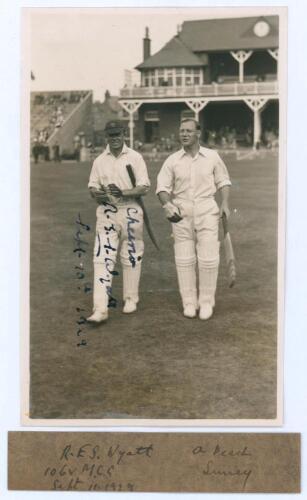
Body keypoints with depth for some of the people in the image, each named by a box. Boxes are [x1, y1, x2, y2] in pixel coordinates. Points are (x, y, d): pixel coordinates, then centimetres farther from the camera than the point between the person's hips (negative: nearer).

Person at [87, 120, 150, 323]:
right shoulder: (99, 161, 9)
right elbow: (92, 186, 13)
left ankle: (131, 299, 24)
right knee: (102, 257, -8)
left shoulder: (135, 158, -1)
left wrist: (123, 193, -24)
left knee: (131, 256, 7)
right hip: (106, 213, 2)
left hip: (131, 211, -2)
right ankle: (100, 309, -11)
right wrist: (97, 194, -11)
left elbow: (144, 187, -8)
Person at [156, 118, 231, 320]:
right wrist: (167, 204, -16)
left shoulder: (212, 156, 2)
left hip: (207, 210, -1)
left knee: (209, 258, -4)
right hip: (181, 212, 1)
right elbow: (163, 187, 3)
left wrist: (225, 203, -2)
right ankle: (189, 301, 16)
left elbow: (223, 181, 11)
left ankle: (206, 301, 10)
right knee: (184, 259, 5)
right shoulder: (172, 160, 2)